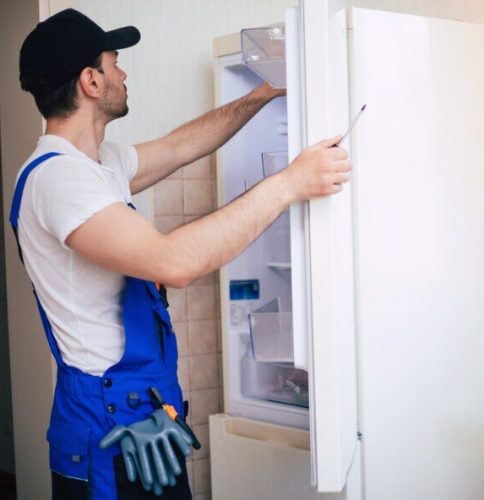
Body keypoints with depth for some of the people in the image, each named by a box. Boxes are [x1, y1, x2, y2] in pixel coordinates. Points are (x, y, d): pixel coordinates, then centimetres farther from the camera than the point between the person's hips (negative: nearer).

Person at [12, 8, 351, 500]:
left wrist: (261, 96, 23)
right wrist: (289, 183, -30)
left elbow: (182, 145, 24)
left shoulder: (99, 163, 9)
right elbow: (174, 261, -35)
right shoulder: (55, 175, -23)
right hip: (111, 426, -10)